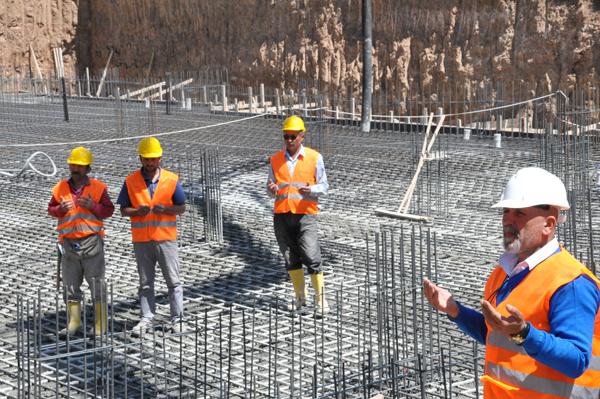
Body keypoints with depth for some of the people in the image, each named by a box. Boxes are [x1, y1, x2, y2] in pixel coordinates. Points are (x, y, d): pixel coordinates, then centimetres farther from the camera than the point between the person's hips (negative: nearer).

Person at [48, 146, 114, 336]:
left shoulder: (98, 187, -1)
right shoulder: (61, 187, 5)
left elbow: (109, 210, -1)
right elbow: (51, 208, 9)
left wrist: (93, 206, -17)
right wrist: (60, 209, -12)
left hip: (91, 240, -3)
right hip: (69, 242, 3)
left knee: (97, 284, 0)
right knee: (70, 285, 10)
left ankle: (101, 324, 7)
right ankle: (74, 322, 23)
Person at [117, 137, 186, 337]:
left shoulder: (171, 180, -1)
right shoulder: (131, 181, 1)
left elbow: (181, 207, 3)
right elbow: (123, 210, 4)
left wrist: (165, 209, -17)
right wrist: (138, 211, -17)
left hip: (166, 238, -1)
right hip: (141, 240, 1)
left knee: (173, 281, 2)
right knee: (145, 283, 9)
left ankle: (177, 319, 9)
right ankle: (146, 319, 14)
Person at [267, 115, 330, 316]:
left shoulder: (314, 157, 1)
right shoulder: (276, 159, 9)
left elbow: (324, 185, 3)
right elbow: (271, 189, 15)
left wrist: (311, 190, -18)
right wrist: (272, 189, -10)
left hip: (305, 214, -3)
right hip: (282, 215, 3)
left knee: (312, 258, -9)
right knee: (291, 259, 7)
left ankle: (320, 299, -1)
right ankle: (300, 297, 17)